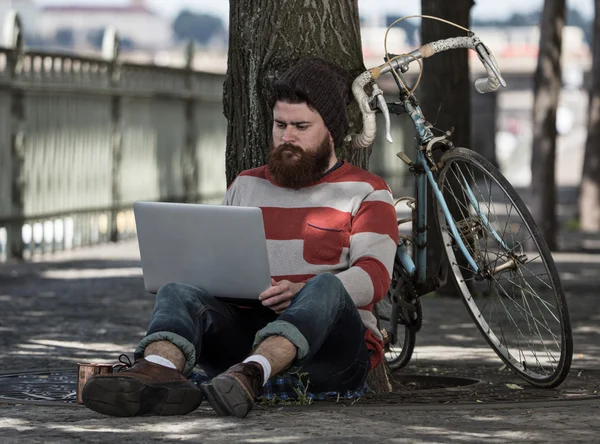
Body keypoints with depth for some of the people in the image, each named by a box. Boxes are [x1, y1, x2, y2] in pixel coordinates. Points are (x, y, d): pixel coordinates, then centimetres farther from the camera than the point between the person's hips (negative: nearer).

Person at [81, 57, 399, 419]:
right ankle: (158, 371, -58)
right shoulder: (247, 186, 23)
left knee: (326, 287, -36)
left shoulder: (367, 193, 8)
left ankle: (251, 375, -61)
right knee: (179, 291, -24)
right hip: (247, 330, 4)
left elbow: (374, 276, -8)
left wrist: (302, 294, -26)